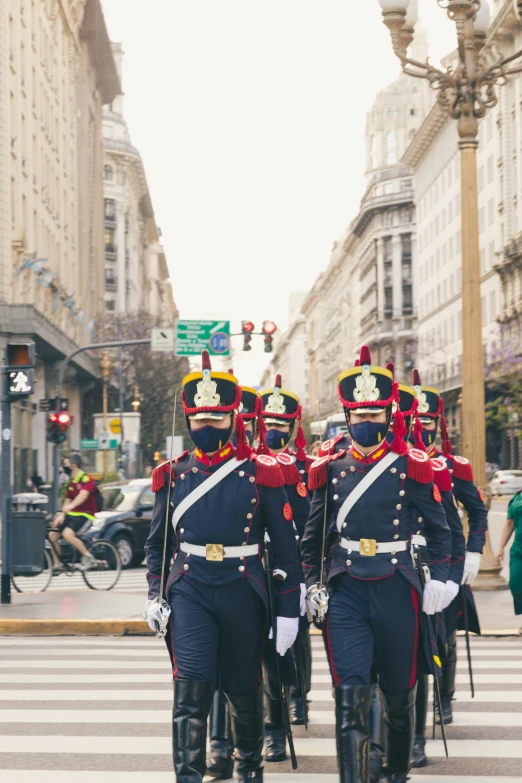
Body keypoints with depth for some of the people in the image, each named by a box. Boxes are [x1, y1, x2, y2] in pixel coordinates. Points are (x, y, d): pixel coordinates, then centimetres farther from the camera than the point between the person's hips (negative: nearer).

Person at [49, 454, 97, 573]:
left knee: (67, 534, -30)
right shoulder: (70, 482, 14)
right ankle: (56, 565, 5)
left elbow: (83, 495, -29)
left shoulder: (87, 479, -12)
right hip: (71, 514, 8)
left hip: (85, 515, -8)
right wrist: (61, 514, -3)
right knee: (53, 534, -6)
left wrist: (71, 506, -46)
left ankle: (87, 556, -13)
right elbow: (67, 500, 15)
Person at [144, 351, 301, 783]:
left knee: (244, 689, 13)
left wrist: (288, 609, -3)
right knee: (191, 687, -13)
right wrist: (155, 596, 7)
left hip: (244, 592, 0)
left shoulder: (261, 472, -2)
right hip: (189, 592, 1)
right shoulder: (173, 474, 5)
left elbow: (285, 544, -1)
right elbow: (158, 541, 14)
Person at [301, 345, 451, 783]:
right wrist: (313, 584, 9)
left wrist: (438, 579, -4)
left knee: (400, 692, 11)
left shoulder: (411, 468, 1)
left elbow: (438, 529, 6)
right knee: (351, 693, -10)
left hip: (397, 591, 0)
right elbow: (314, 534, 14)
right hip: (346, 594, 0)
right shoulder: (329, 470, 5)